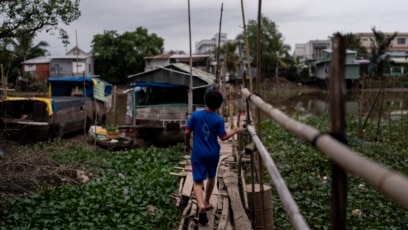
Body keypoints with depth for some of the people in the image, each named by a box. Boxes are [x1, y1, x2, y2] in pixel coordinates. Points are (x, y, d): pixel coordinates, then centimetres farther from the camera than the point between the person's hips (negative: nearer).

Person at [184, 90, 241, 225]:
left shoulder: (195, 115, -7)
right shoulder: (218, 119, -8)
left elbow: (187, 132, -4)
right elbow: (223, 137, -4)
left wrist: (187, 145, 13)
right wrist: (234, 131, 15)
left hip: (198, 154, -1)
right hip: (213, 153, 1)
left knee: (198, 181, -1)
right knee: (211, 177, 24)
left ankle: (201, 206, -25)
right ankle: (207, 203, 35)